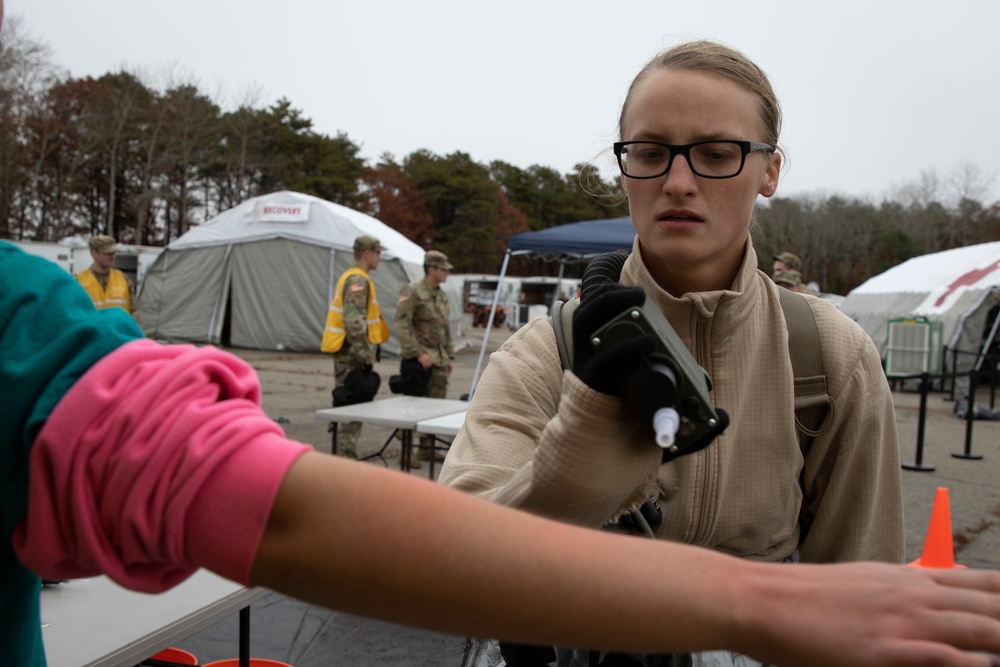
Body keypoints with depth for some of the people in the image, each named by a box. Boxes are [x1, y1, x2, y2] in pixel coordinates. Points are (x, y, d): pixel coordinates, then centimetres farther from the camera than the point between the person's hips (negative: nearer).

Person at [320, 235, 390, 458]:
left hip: (346, 352, 10)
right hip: (353, 355, -10)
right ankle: (346, 455, -5)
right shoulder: (358, 281, -15)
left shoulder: (350, 277, 18)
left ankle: (345, 455, 21)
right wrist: (366, 355, -22)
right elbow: (354, 321, -24)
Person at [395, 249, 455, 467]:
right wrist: (418, 353, -20)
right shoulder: (412, 292, -11)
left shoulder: (442, 295, 15)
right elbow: (402, 326, -16)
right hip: (417, 359, -8)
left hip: (438, 359, 8)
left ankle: (426, 449, 18)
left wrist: (448, 356, 18)